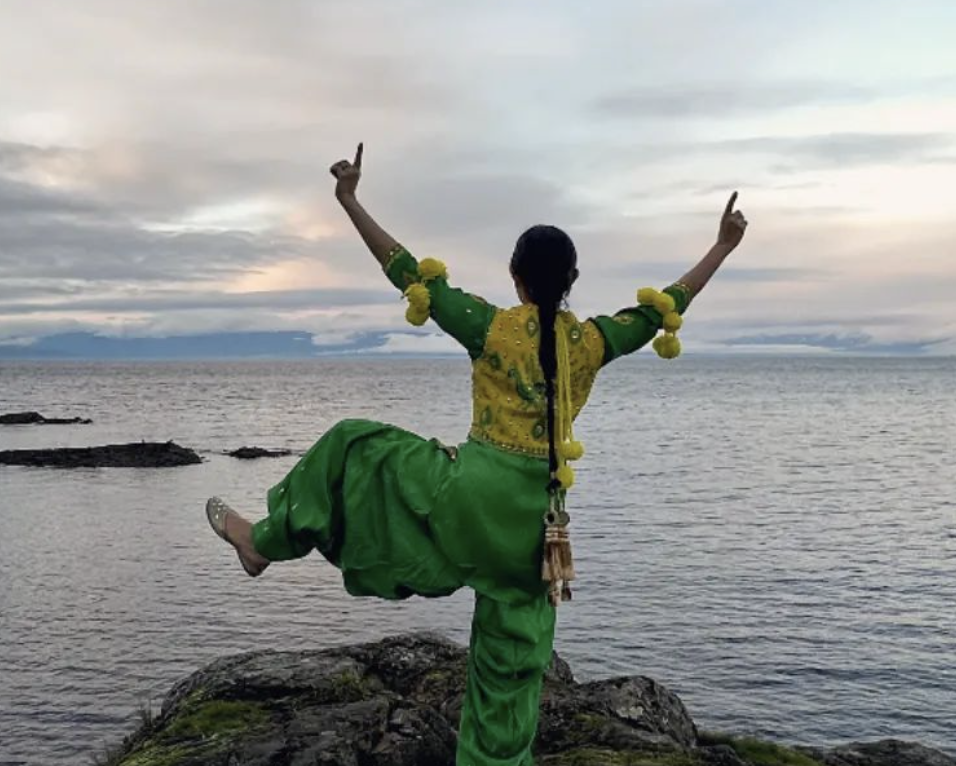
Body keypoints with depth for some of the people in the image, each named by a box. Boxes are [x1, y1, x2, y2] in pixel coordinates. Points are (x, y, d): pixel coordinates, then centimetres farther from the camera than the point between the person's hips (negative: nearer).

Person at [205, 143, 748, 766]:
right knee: (514, 660, 15)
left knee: (353, 446, 17)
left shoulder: (492, 327, -6)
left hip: (473, 495, -3)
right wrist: (724, 245, 23)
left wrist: (350, 200, 3)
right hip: (538, 517, 4)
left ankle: (264, 540, 23)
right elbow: (668, 306, 12)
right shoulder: (592, 341, 1)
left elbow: (408, 271, -4)